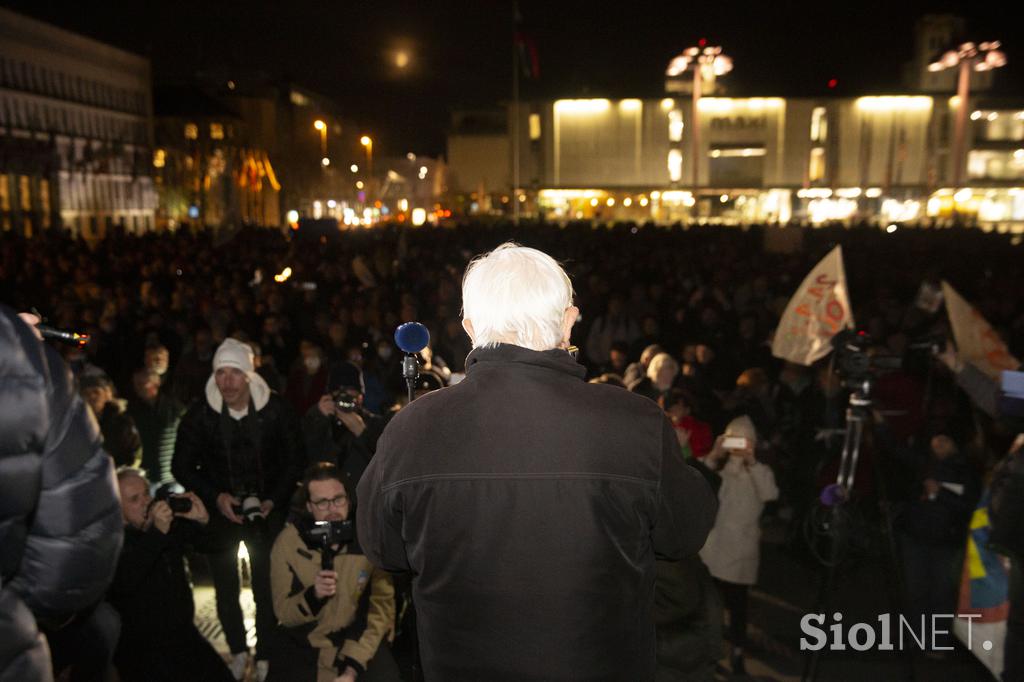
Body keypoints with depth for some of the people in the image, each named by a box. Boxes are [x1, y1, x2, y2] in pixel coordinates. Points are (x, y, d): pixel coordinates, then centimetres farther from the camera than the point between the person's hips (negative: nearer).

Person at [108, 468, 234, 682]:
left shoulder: (170, 522, 3)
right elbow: (123, 582, -33)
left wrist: (203, 520, -12)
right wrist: (158, 533, -38)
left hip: (185, 634, 5)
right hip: (140, 648, -5)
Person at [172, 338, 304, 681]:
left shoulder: (276, 409, -11)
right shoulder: (199, 413, -10)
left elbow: (293, 460, -2)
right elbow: (182, 466, -2)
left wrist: (273, 500, -14)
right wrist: (215, 497, -16)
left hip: (266, 508, -1)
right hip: (220, 508, 1)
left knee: (266, 586, -1)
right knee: (225, 586, 9)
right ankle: (238, 651, 32)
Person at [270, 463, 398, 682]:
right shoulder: (288, 542, -8)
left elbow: (381, 610, -10)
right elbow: (283, 614, -4)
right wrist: (312, 596, -24)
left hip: (362, 645, -1)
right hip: (304, 647, 1)